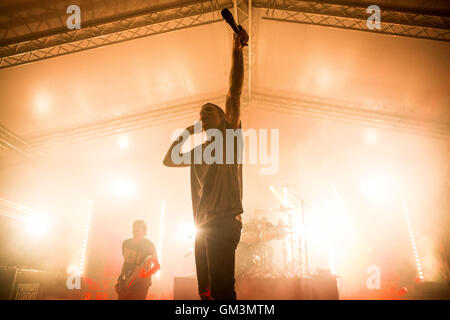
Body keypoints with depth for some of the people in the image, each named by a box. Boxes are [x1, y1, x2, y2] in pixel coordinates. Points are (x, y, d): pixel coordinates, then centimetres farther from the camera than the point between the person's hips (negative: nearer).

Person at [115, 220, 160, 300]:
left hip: (141, 282, -6)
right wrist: (120, 279, 18)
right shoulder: (126, 243, 9)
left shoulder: (148, 245, -12)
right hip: (127, 281, 6)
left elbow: (156, 265, -19)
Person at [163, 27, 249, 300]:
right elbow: (169, 160, 30)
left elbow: (235, 92, -6)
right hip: (204, 226, 8)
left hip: (225, 221, -7)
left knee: (221, 290, -17)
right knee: (207, 291, 7)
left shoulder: (230, 135, 6)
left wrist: (237, 52, -14)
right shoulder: (199, 152, 25)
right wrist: (184, 134, 23)